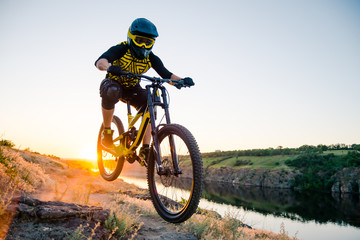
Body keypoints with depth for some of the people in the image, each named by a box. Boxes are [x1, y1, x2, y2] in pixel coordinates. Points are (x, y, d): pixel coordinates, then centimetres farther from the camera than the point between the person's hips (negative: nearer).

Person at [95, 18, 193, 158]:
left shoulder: (151, 58, -12)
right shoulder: (121, 49, -23)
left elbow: (166, 75, -16)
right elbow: (100, 62, -38)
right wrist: (109, 67, -63)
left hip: (132, 88, 4)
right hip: (113, 83, -3)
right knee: (111, 92, -40)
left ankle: (145, 148, -17)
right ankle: (107, 132, -20)